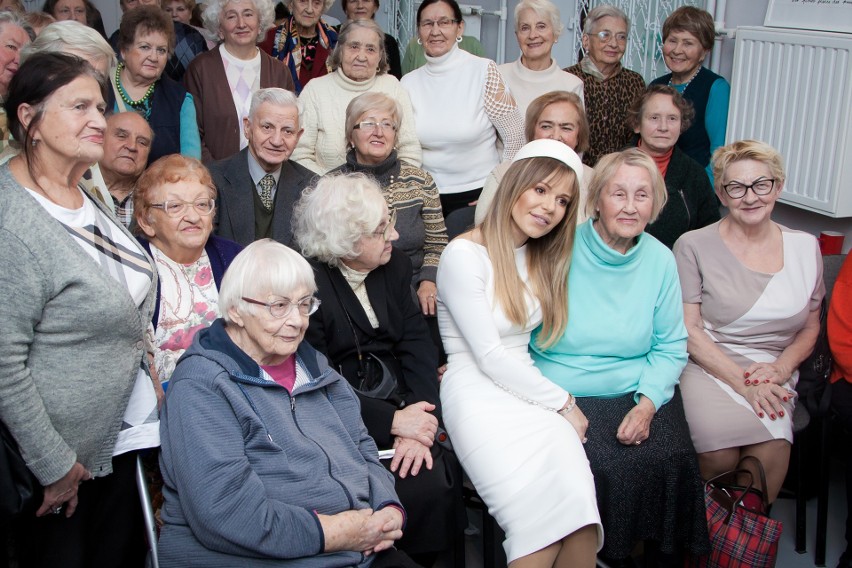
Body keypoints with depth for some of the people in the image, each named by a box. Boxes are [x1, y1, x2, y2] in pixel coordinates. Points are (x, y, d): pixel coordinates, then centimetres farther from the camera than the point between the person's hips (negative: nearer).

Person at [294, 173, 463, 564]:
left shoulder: (395, 266, 8)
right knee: (422, 488, -24)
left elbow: (417, 347, 0)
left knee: (443, 476, -19)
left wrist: (419, 428, -14)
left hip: (400, 403, 5)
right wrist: (393, 421, -19)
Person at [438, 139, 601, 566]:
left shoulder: (544, 258, 17)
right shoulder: (465, 255, -7)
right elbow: (490, 358, -9)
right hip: (480, 398, -5)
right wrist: (562, 403, -4)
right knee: (544, 507, -30)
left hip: (530, 390, 6)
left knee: (576, 504, -26)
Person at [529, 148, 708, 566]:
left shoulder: (660, 260, 5)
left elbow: (670, 347, 8)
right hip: (566, 394, -3)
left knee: (670, 461, -22)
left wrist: (648, 403, -9)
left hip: (638, 392, 3)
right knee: (598, 467, -26)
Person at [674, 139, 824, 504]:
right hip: (708, 370, -2)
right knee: (720, 454, -32)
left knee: (770, 451, -30)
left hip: (774, 378, 3)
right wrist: (741, 380, -14)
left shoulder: (805, 248, 12)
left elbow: (810, 328, 19)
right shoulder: (694, 246, 1)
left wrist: (779, 369, -2)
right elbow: (688, 329, -3)